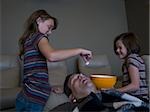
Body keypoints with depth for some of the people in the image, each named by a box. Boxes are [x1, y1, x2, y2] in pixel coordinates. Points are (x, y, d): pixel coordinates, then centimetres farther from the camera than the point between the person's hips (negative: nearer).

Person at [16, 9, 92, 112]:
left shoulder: (28, 39, 18)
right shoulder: (38, 36, -7)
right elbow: (52, 56, -30)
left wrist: (49, 88, 14)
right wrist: (80, 50, -20)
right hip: (33, 100, -9)